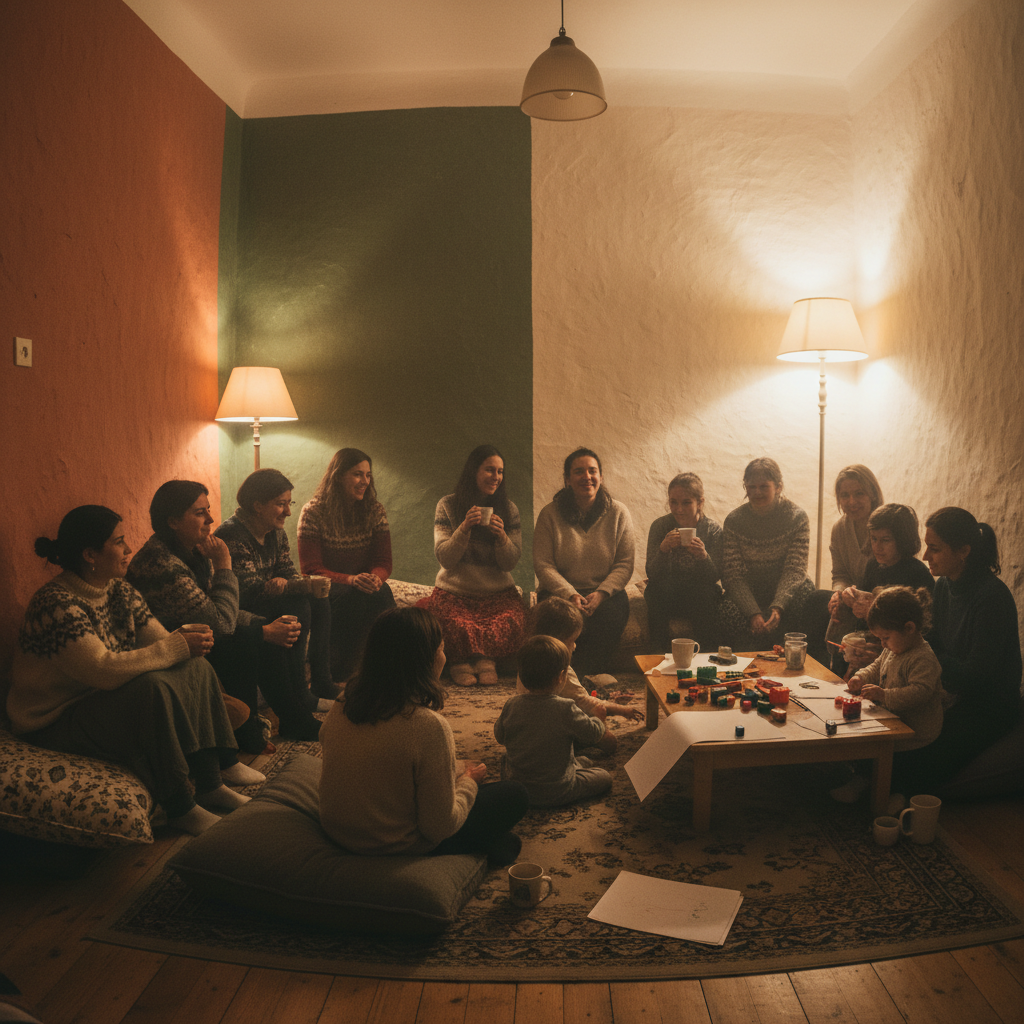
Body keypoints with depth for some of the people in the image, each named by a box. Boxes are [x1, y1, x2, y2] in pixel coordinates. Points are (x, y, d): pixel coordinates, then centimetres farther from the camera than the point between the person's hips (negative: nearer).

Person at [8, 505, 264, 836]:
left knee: (196, 667, -9)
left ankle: (211, 783, -7)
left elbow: (157, 639, 2)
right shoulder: (56, 603, -25)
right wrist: (177, 647, -30)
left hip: (107, 697, 9)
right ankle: (179, 807, -21)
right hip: (57, 720, -9)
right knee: (152, 688, -32)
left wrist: (185, 641, -21)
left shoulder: (120, 590, 3)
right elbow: (102, 670, -33)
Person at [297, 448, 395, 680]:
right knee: (350, 597, -36)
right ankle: (340, 671, -21)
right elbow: (310, 569, -12)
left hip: (364, 584, 3)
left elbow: (384, 561, 0)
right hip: (326, 589, -3)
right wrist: (349, 580, -29)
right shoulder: (313, 512, -8)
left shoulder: (375, 511, 3)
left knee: (381, 593, -32)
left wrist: (376, 577, -26)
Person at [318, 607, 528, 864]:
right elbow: (439, 827, -23)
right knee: (515, 794, 9)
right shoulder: (429, 727, -30)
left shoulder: (343, 703, -11)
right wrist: (468, 782, -3)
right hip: (397, 849, -7)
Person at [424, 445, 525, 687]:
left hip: (498, 594, 2)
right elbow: (444, 558, -5)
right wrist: (464, 528, -21)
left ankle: (464, 661, -7)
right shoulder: (448, 505, 1)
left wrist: (502, 536, -18)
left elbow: (511, 563, 2)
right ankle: (483, 659, -3)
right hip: (453, 592, -2)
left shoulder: (508, 510, 6)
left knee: (512, 626, -31)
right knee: (456, 627, -35)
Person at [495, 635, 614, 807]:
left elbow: (499, 735, 2)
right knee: (604, 776, 17)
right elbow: (593, 735, -13)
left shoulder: (511, 705, -13)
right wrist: (599, 720, 8)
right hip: (556, 792, -4)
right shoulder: (565, 709, -25)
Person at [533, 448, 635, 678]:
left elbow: (625, 564, -1)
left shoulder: (618, 513, 2)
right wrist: (570, 595, -20)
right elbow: (543, 564, -6)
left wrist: (601, 593, -18)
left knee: (613, 614, -31)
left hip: (606, 592, 1)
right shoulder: (549, 514, -2)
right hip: (561, 591, -1)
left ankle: (580, 675, -20)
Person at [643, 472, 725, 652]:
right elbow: (652, 575, -14)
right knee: (661, 587, -32)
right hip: (666, 597, 0)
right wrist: (663, 549, -34)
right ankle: (658, 651, -21)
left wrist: (703, 556, -35)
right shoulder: (660, 526, -9)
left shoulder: (714, 529, -9)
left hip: (700, 595, 0)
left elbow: (715, 578, -13)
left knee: (704, 593, -33)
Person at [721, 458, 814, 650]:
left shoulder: (797, 517, -4)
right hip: (746, 595, 0)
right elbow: (733, 575, -9)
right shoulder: (734, 520, -3)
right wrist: (753, 613, -25)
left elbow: (795, 569, -12)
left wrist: (778, 607, -30)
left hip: (787, 593, 0)